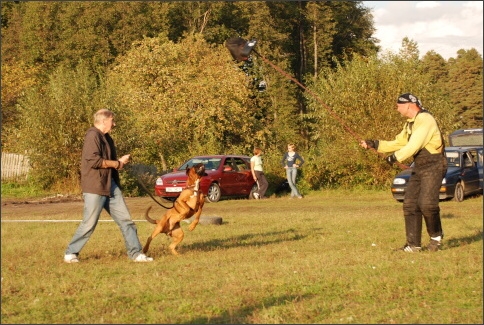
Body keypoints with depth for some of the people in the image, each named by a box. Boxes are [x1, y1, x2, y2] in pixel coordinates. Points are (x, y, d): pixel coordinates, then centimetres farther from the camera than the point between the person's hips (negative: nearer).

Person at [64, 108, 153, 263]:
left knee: (125, 220, 4)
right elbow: (94, 160, -23)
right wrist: (117, 163, -13)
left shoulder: (106, 137, 18)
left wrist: (120, 161, 8)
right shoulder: (93, 136, -13)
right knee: (89, 224, -4)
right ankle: (71, 253, 10)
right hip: (95, 187, -9)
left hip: (110, 185, 9)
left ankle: (135, 253, 7)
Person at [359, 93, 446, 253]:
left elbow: (413, 146, -22)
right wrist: (373, 144, 12)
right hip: (419, 168, 10)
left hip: (433, 167, -10)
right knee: (410, 204, 1)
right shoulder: (410, 124, 16)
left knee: (426, 203, -19)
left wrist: (395, 157, -13)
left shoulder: (425, 120, -16)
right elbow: (398, 143, 20)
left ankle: (436, 236, 4)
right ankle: (413, 244, 4)